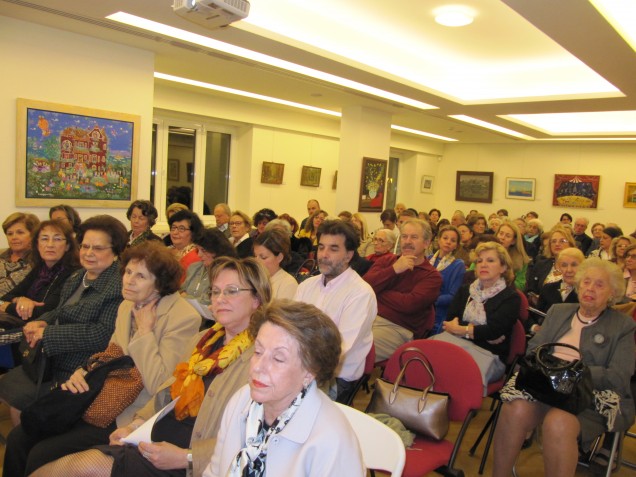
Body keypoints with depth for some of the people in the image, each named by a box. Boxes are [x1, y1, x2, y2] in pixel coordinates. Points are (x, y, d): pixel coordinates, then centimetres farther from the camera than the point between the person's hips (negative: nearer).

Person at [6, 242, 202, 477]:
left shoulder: (183, 317, -19)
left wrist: (145, 331, -20)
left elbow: (159, 387, -24)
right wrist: (83, 373, -4)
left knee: (41, 455, -13)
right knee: (19, 438, 1)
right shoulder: (127, 306, 7)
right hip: (107, 402, 8)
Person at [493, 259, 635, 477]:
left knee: (558, 423, -37)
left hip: (592, 395, -3)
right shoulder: (558, 311, 21)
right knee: (515, 409, -31)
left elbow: (618, 377, -3)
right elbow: (533, 349, 15)